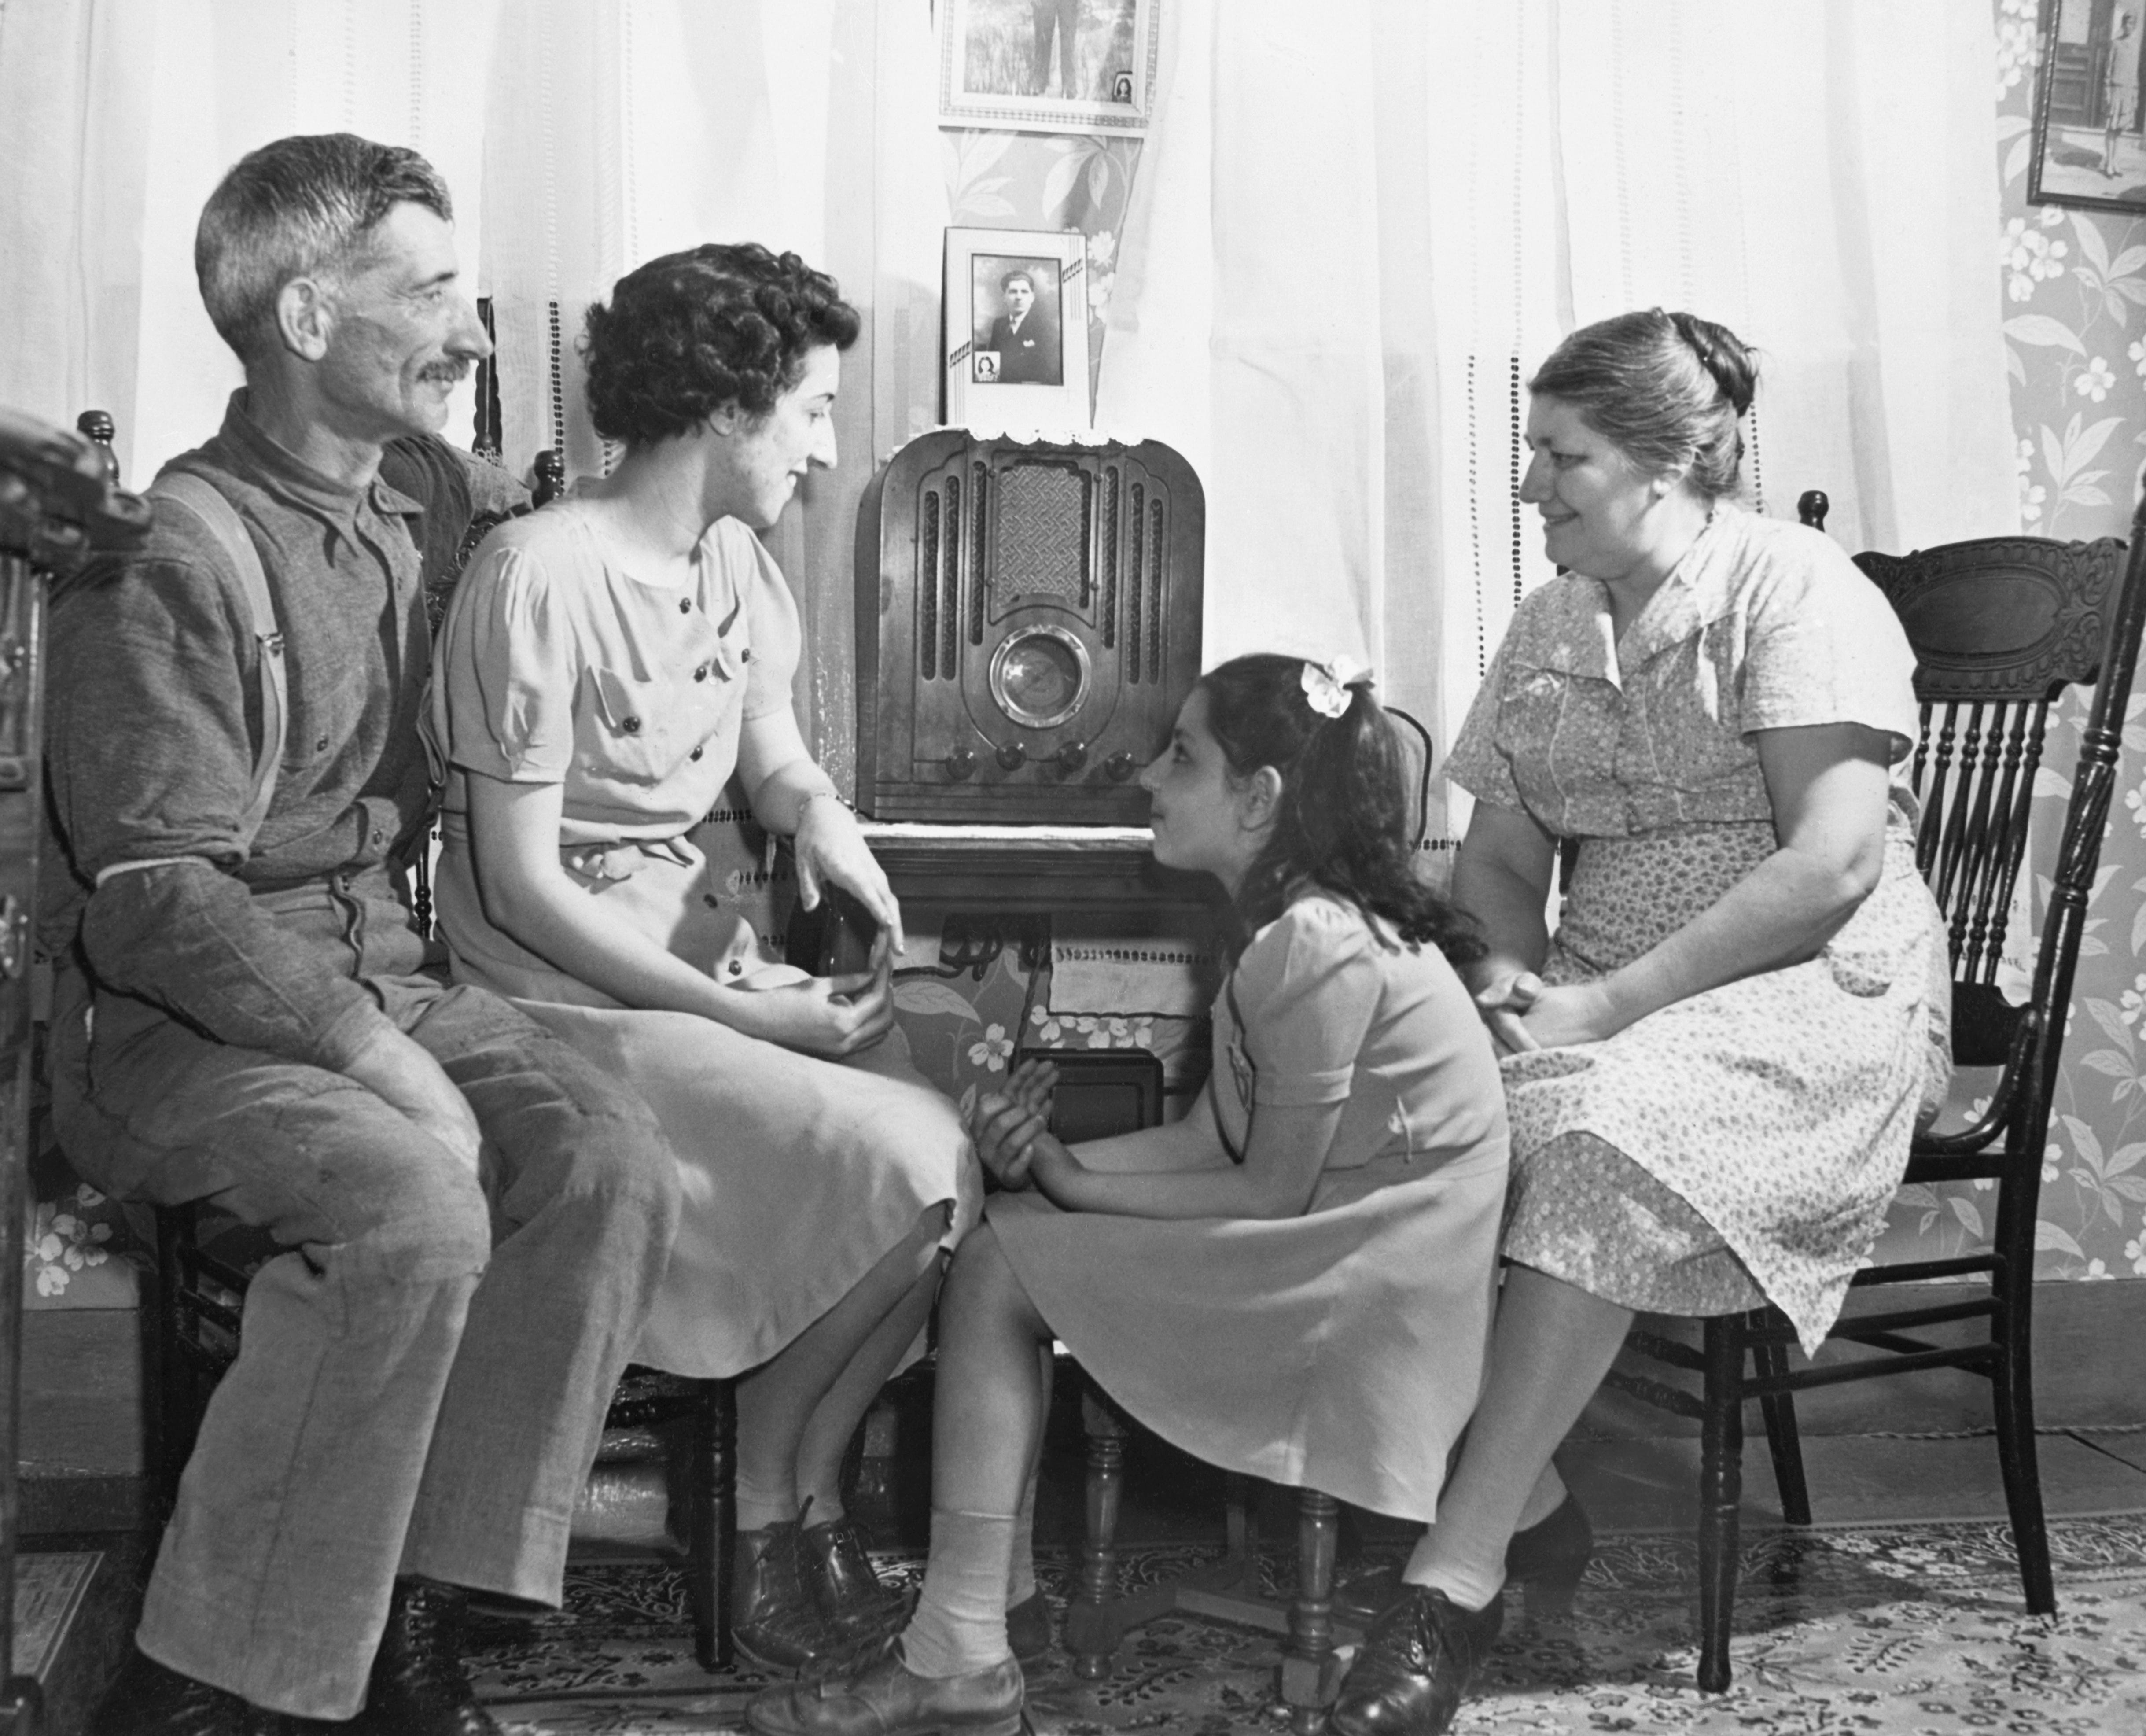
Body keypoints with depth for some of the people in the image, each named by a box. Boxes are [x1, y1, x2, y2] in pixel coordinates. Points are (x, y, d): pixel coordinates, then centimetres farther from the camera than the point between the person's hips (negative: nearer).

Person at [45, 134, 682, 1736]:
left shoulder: (428, 491, 10)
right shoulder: (173, 566, -12)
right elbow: (161, 898, -18)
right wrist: (377, 1058, -24)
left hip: (381, 966, 7)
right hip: (181, 1015, -6)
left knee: (616, 1166, -21)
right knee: (416, 1211, -33)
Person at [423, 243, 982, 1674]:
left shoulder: (738, 563, 9)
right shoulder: (542, 578, -16)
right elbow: (518, 884, -17)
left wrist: (826, 819, -6)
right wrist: (740, 1013, -19)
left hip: (708, 954, 8)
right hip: (568, 993, -8)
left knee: (953, 1158, -13)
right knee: (907, 1169, -22)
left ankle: (803, 1504, 2)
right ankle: (772, 1518, 0)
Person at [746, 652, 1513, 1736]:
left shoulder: (1316, 946, -20)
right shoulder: (1292, 923, 10)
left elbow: (1273, 1193, -17)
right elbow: (1216, 1136, 9)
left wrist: (1074, 1186, -9)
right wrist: (1054, 1160, -5)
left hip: (1370, 1283, -10)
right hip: (1327, 1248, 10)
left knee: (999, 1268, -12)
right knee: (1001, 1250, 4)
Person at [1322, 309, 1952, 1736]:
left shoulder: (1793, 588, -7)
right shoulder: (1552, 626, 13)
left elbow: (1832, 866, -18)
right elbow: (1498, 855, 15)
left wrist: (1609, 1003, -21)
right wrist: (1515, 966, -8)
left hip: (1820, 992, -6)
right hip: (1605, 1000, 6)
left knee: (1601, 1122, -35)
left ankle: (1462, 1571, -28)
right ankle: (1530, 1497, -11)